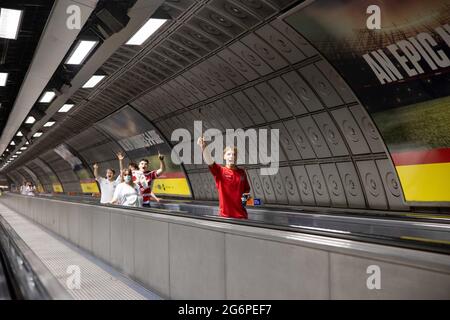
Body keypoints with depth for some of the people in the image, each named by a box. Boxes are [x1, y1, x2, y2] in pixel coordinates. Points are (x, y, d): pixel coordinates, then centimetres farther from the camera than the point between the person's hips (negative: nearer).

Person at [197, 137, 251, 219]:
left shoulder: (241, 172, 7)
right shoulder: (220, 171, -3)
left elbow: (247, 190, 19)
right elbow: (209, 162, -23)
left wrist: (246, 197, -4)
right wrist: (203, 148, -40)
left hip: (241, 214, 3)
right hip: (225, 214, -3)